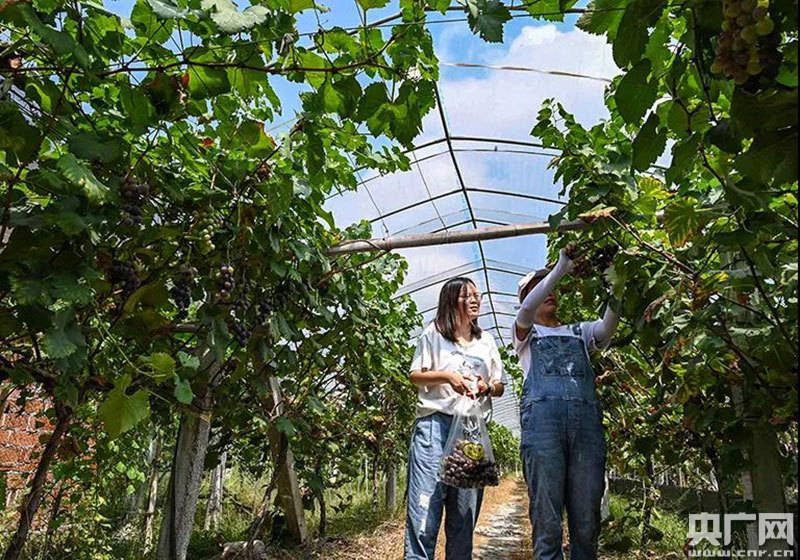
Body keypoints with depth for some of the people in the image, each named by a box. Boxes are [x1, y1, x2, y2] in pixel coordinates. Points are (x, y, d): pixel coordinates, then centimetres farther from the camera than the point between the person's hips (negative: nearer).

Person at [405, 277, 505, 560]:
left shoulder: (486, 340, 18)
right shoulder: (434, 333, 7)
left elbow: (499, 387, 20)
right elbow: (415, 376, 5)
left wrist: (487, 387, -3)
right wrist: (447, 376, -11)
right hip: (435, 423, -3)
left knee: (464, 510, 5)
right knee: (425, 502, -9)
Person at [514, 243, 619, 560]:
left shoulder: (580, 332, 29)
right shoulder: (526, 332, 21)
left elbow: (608, 325, 8)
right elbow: (527, 309, -2)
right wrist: (561, 268, -4)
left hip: (586, 416, 3)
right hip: (542, 414, -3)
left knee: (587, 522, -2)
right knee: (546, 521, -8)